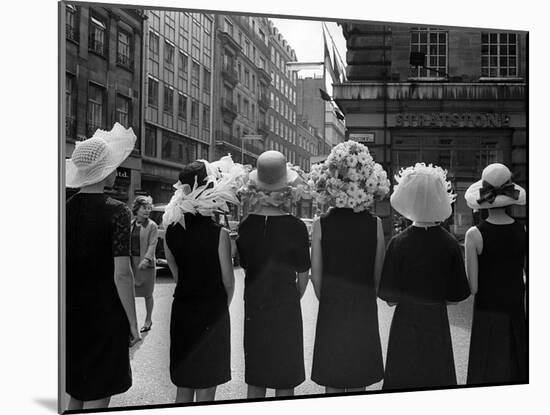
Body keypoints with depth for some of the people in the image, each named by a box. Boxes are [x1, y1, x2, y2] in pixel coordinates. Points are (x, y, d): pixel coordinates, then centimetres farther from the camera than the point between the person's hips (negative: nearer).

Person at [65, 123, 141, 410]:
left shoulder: (66, 208, 0)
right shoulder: (116, 211, -15)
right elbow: (122, 274, -17)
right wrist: (133, 324, -8)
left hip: (71, 316, 5)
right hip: (104, 317, -5)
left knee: (75, 397, 20)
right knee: (96, 400, 7)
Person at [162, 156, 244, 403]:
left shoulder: (171, 231, -3)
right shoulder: (219, 234, -16)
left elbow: (176, 273, 3)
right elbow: (228, 280, -8)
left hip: (182, 310, 4)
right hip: (212, 313, -4)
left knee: (183, 390, 17)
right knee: (206, 391, 8)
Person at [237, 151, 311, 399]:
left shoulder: (246, 225, -6)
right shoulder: (296, 227, -13)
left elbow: (245, 267, 3)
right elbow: (303, 275, -4)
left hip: (254, 308, 3)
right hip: (286, 308, -3)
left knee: (255, 381, 15)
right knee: (285, 382, 11)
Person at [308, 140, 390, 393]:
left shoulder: (321, 225, -10)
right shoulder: (375, 225, -9)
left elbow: (316, 275, -5)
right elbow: (379, 274, -4)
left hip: (330, 313, 0)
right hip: (364, 313, 1)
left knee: (332, 384, 12)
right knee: (358, 386, 14)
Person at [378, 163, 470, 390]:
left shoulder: (399, 243, -16)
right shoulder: (450, 244, -10)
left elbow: (389, 298, -11)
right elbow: (456, 296, -3)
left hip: (406, 323, -2)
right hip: (438, 324, 2)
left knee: (404, 380, 11)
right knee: (437, 378, 17)